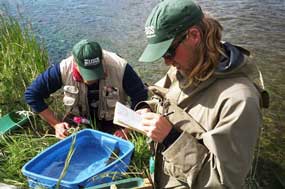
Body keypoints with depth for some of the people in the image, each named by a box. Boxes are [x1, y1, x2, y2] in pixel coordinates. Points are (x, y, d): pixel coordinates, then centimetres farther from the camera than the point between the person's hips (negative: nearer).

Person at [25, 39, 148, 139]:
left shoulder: (119, 68, -28)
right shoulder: (64, 69, -24)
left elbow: (140, 96, -18)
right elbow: (32, 94, -13)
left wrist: (126, 130, -22)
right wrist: (56, 124, -16)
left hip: (111, 122, 0)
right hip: (78, 120, 1)